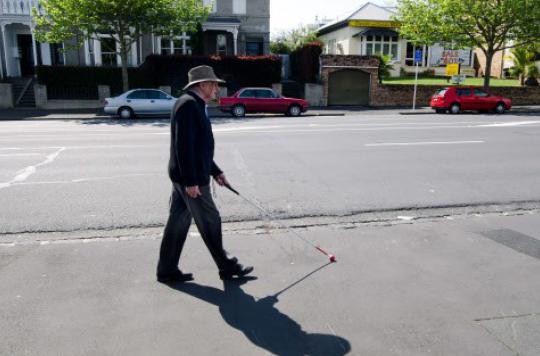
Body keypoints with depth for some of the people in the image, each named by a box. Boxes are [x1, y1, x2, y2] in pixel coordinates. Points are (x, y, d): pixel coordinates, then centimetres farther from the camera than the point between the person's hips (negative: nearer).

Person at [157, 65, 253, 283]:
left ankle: (167, 270, 22)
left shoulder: (195, 106, 16)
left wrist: (215, 171, 21)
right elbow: (184, 145, -23)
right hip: (190, 178, -10)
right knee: (210, 222, 2)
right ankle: (227, 268, 16)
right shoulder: (188, 104, -15)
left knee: (178, 222, 13)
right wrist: (191, 181, -24)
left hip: (184, 177, 10)